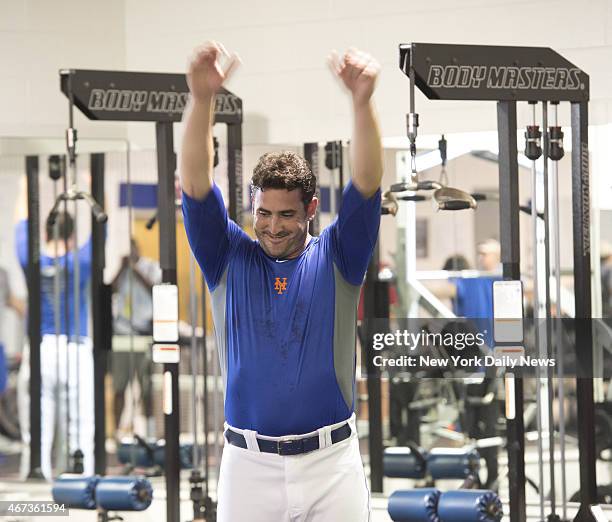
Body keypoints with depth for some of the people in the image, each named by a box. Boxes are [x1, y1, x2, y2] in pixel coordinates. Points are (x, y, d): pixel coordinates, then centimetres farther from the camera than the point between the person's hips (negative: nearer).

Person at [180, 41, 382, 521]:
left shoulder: (336, 259, 4)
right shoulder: (229, 259, 6)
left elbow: (366, 185, -9)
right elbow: (196, 185, -7)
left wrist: (363, 102, -27)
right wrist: (201, 100, -23)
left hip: (332, 463, 0)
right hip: (249, 463, 0)